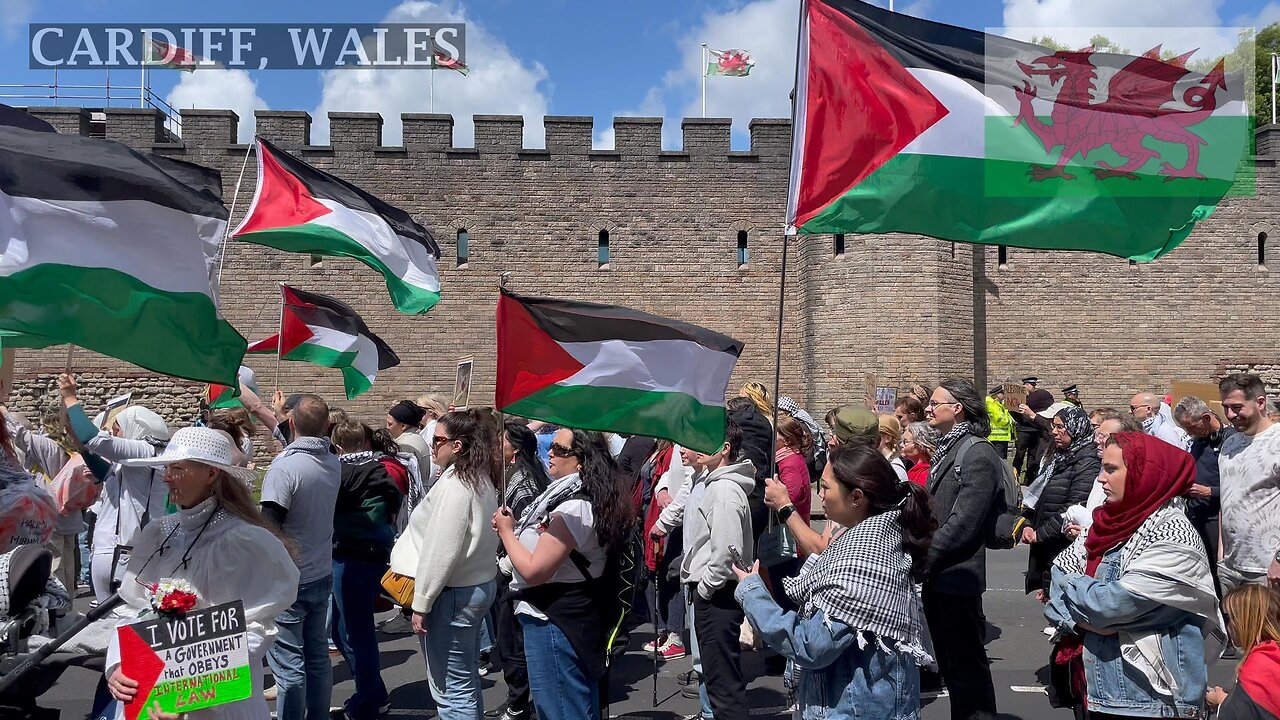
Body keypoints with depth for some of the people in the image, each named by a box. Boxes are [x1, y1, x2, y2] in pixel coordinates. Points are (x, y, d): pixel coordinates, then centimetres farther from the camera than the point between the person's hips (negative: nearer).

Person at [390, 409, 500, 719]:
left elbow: (441, 550, -21)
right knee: (466, 680, 19)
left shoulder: (455, 484, -19)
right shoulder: (481, 478, 9)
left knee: (451, 690, 0)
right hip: (479, 585, 10)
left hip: (452, 594, -10)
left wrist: (421, 603, -15)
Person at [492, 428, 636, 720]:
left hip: (553, 622, -10)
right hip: (578, 614, 10)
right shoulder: (585, 499, 9)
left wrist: (506, 530, -12)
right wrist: (517, 527, -1)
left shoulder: (573, 509, -24)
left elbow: (533, 571, -25)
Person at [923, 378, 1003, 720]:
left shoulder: (978, 455, -15)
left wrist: (922, 559, -16)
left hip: (957, 576, -9)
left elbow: (963, 523, -21)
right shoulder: (947, 450, 14)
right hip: (936, 576, 9)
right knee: (948, 664, 17)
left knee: (967, 666, 2)